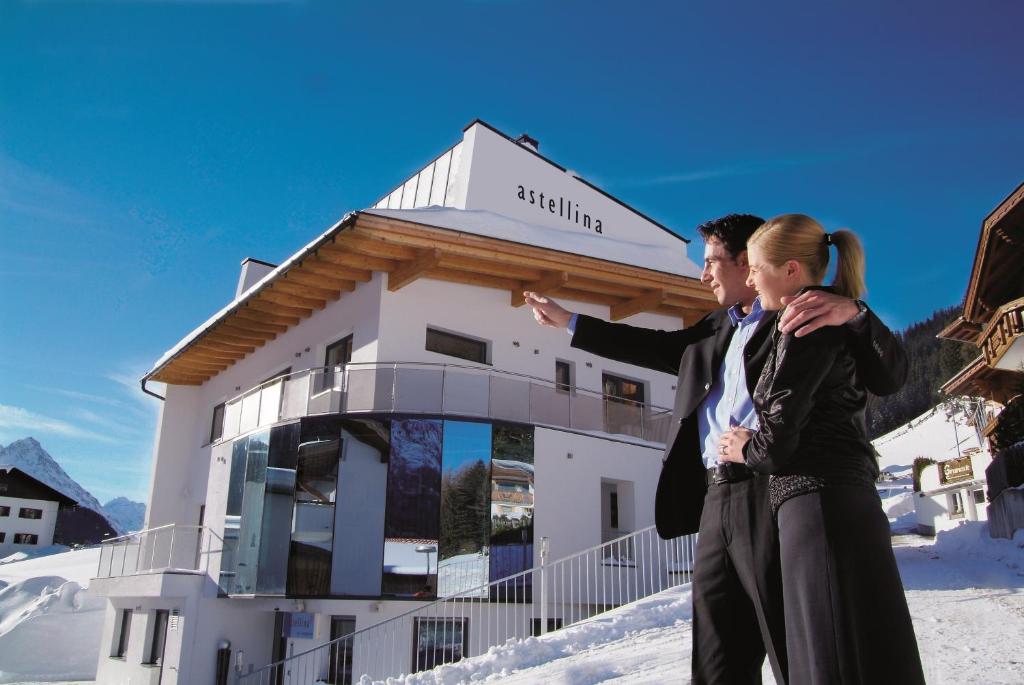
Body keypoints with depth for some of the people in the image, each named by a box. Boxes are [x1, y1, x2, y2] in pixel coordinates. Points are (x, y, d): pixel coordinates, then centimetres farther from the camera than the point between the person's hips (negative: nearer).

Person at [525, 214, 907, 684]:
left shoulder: (808, 315, 3)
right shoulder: (715, 329, 24)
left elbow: (889, 378, -5)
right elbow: (656, 347, 31)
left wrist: (854, 314, -24)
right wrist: (568, 323, 35)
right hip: (718, 503, 8)